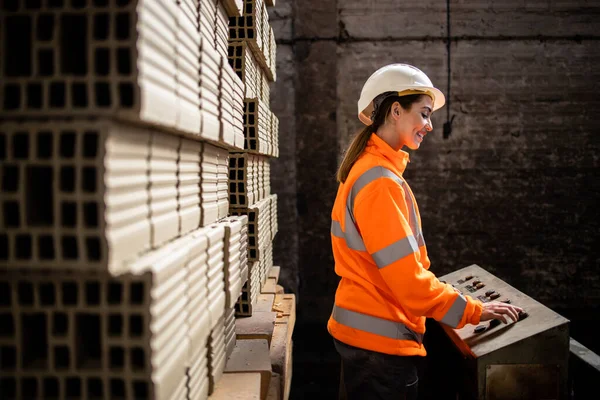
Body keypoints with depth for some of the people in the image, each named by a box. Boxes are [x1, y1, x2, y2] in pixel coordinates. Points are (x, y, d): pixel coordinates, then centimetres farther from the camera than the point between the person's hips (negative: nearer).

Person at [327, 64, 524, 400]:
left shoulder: (369, 168, 11)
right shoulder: (380, 180, -20)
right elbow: (406, 275, -23)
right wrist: (472, 310, -14)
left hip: (364, 331, 9)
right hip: (380, 339, -9)